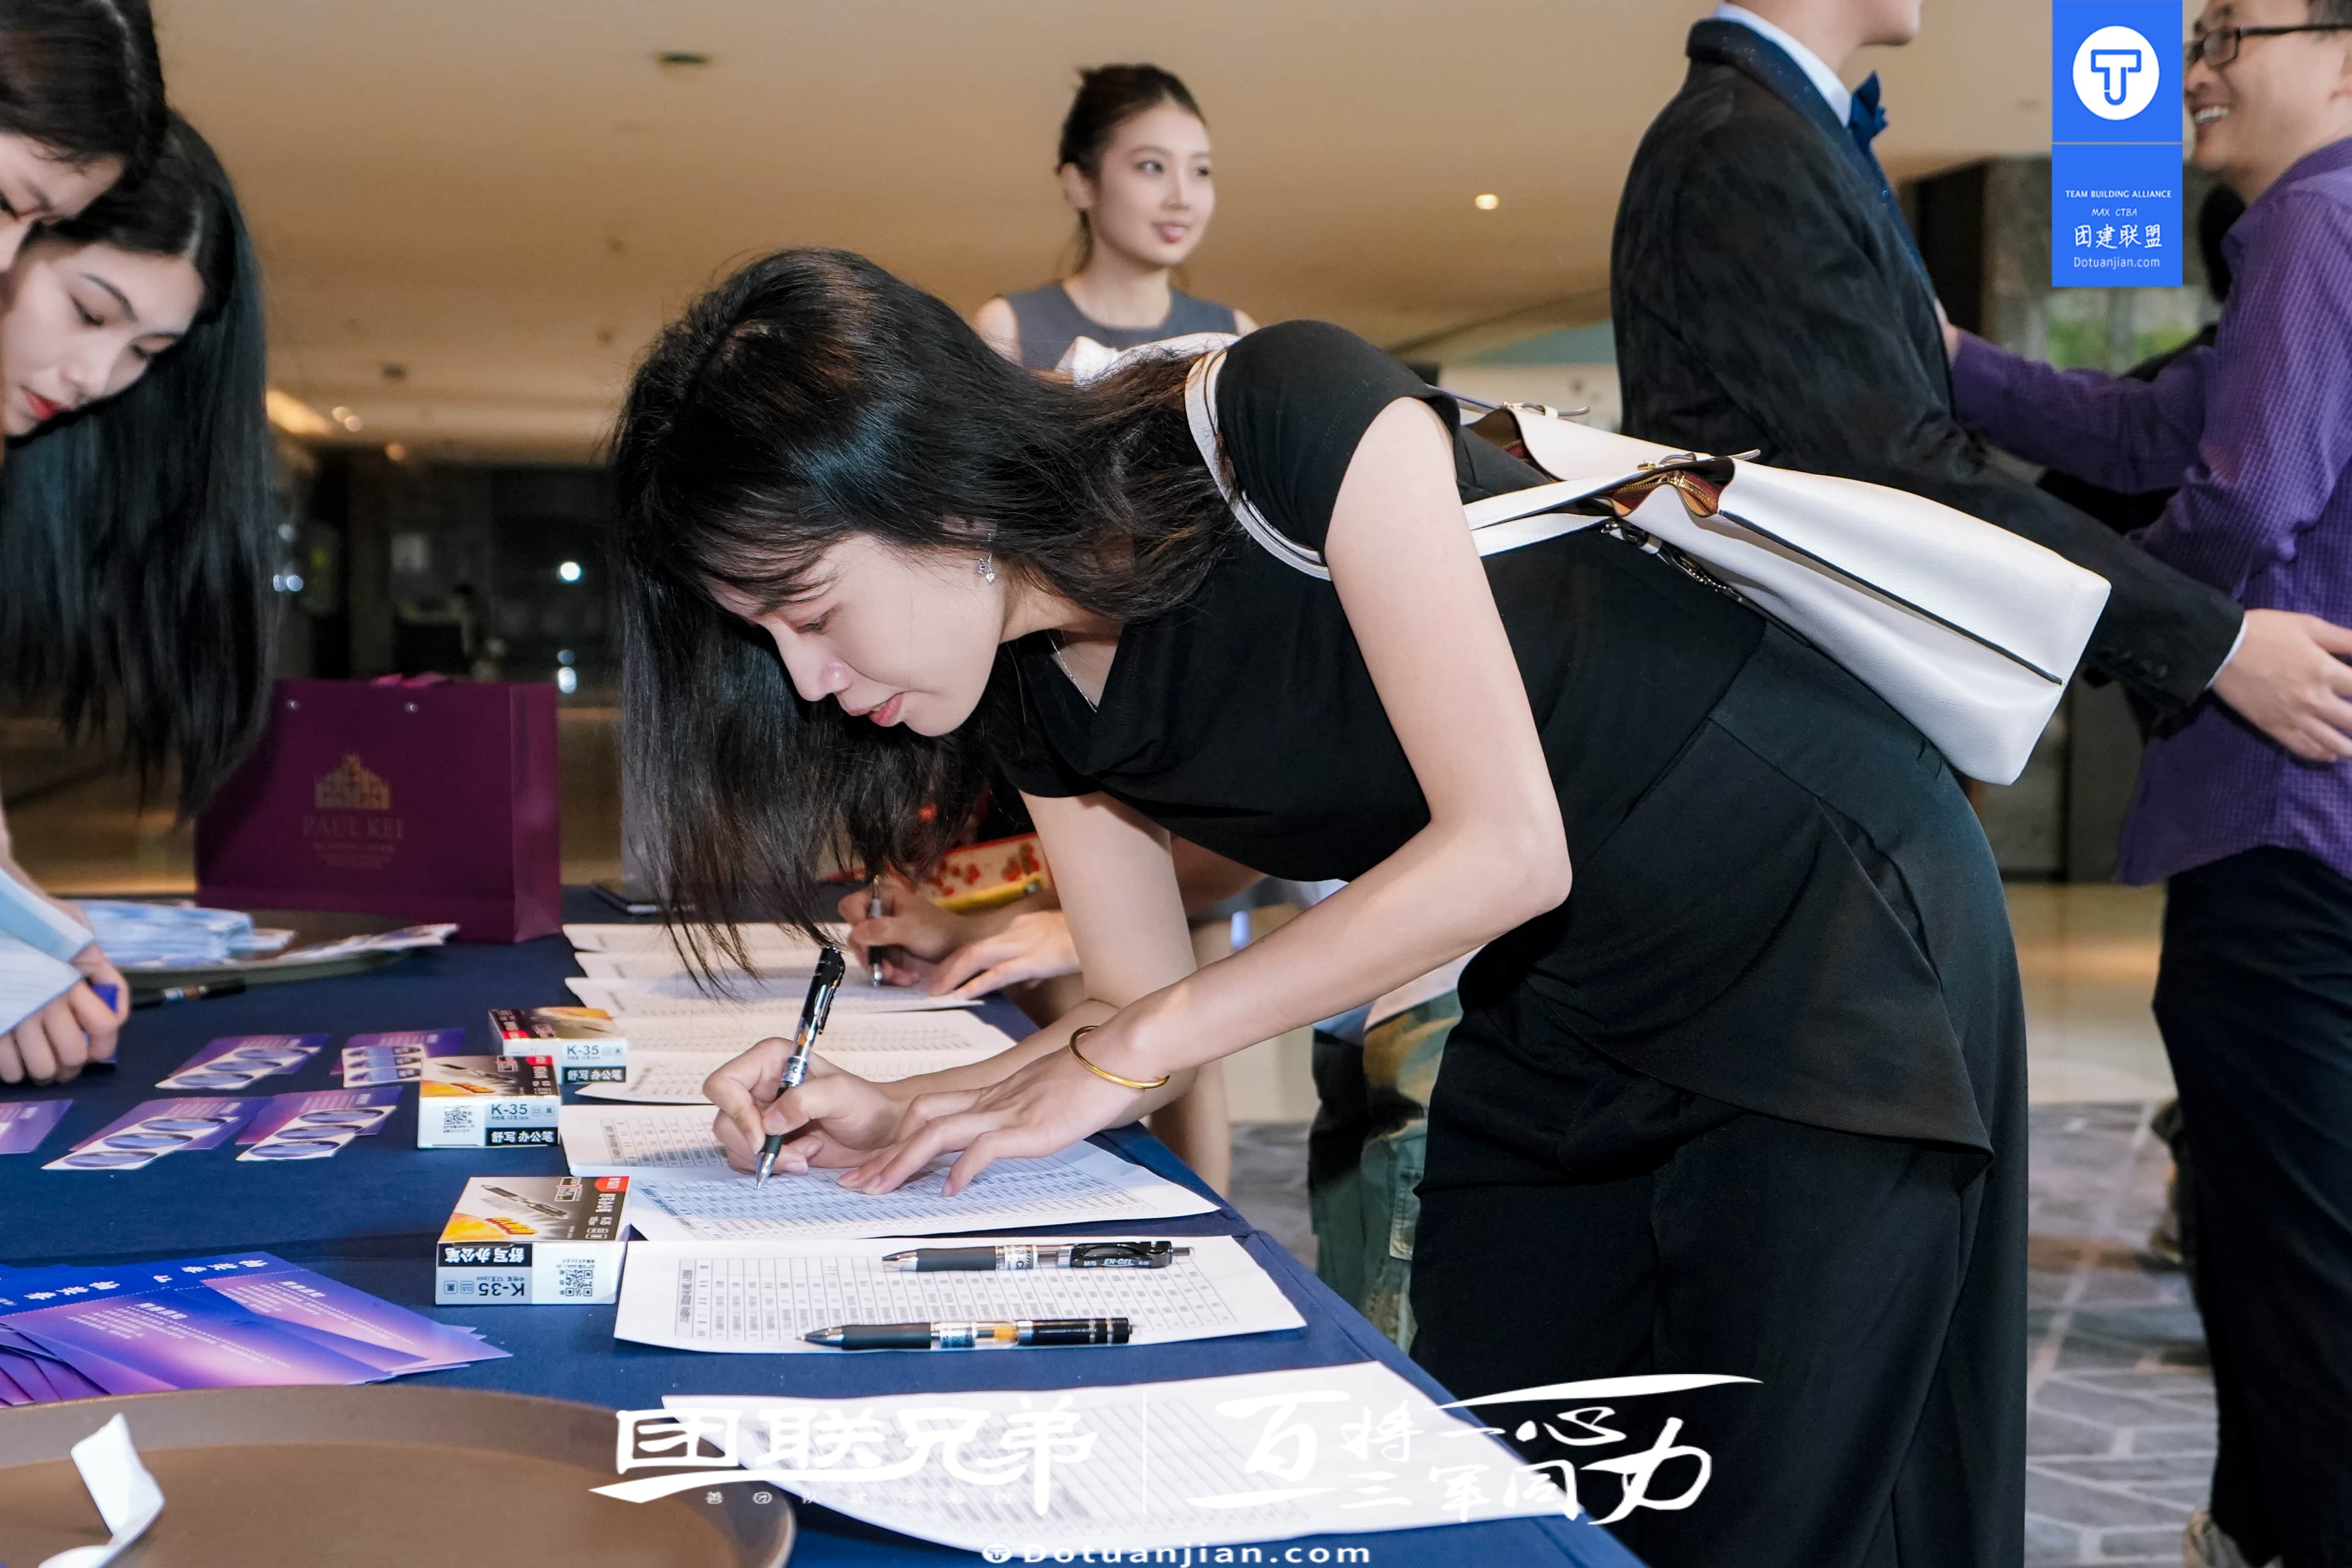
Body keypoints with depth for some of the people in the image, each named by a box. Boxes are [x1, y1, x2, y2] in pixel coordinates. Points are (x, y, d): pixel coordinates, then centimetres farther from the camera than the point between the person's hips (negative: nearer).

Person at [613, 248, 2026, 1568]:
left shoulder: (1298, 418, -27)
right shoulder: (1034, 696, -6)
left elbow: (1508, 847, -28)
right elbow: (1144, 1011, 4)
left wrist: (1122, 1054, -22)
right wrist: (897, 1118, -14)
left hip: (1830, 921, -6)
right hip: (1565, 1008, 6)